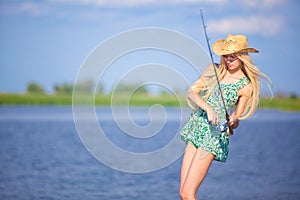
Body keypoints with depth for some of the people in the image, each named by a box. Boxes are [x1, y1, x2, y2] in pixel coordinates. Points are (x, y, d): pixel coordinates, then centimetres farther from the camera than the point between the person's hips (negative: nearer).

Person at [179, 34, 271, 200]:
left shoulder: (246, 86, -3)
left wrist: (232, 122, -24)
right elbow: (191, 93, -2)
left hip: (214, 136, -5)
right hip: (195, 130, 5)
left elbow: (235, 121, 0)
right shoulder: (214, 70, 8)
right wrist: (208, 108, -19)